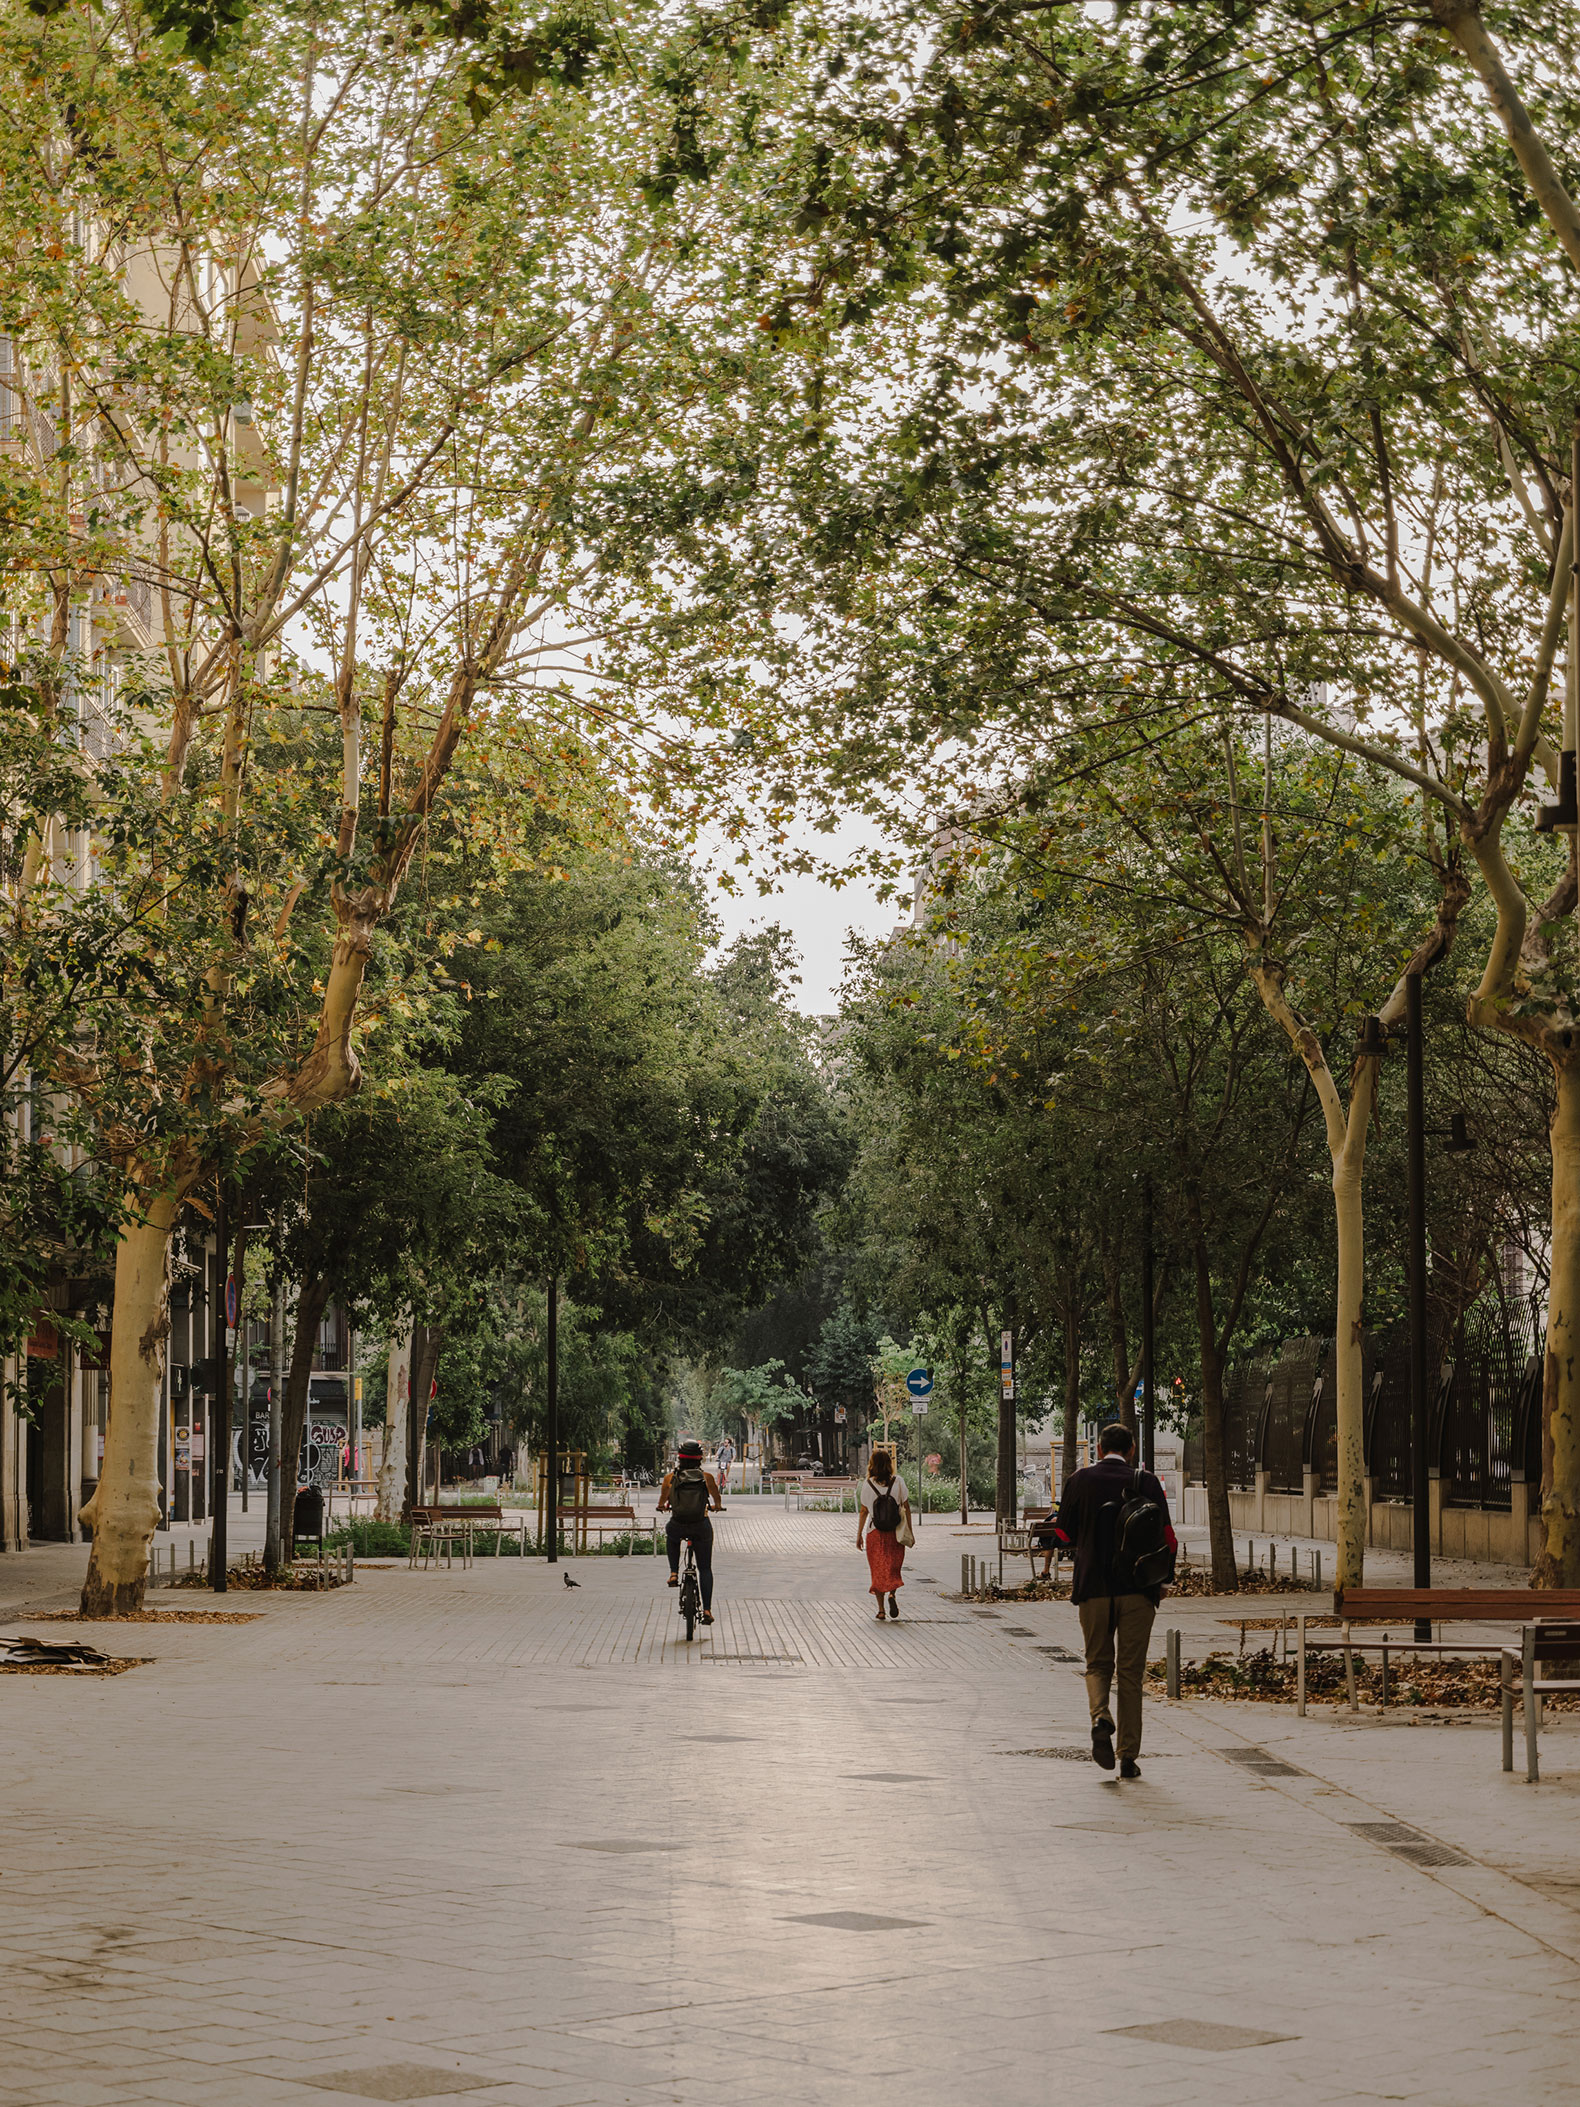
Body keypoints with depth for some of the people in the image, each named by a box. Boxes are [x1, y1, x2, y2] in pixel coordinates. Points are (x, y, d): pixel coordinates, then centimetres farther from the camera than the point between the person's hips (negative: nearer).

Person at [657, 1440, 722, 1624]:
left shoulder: (670, 1477, 1)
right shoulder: (707, 1477, 0)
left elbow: (662, 1502, 16)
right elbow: (717, 1499, 17)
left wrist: (662, 1506, 40)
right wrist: (716, 1506, 41)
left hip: (677, 1527, 0)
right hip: (701, 1527, 0)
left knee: (672, 1536, 38)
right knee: (705, 1569, 15)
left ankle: (674, 1573, 22)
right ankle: (707, 1609, 6)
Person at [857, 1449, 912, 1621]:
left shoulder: (868, 1485, -5)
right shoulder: (898, 1482, -4)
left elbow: (864, 1512, -2)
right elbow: (906, 1507, -2)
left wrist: (859, 1535, 6)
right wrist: (909, 1531, 6)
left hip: (874, 1534, 0)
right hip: (895, 1534, 0)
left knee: (878, 1570, 7)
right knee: (893, 1568, 13)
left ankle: (881, 1610, 5)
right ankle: (892, 1594, -15)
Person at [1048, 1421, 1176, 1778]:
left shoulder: (1080, 1481, 2)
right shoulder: (1146, 1482, -1)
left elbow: (1063, 1536, 5)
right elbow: (1167, 1538, -3)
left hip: (1093, 1587, 0)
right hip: (1137, 1589, 0)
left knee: (1098, 1664, 15)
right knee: (1130, 1673, 7)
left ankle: (1101, 1718, -15)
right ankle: (1128, 1756, 5)